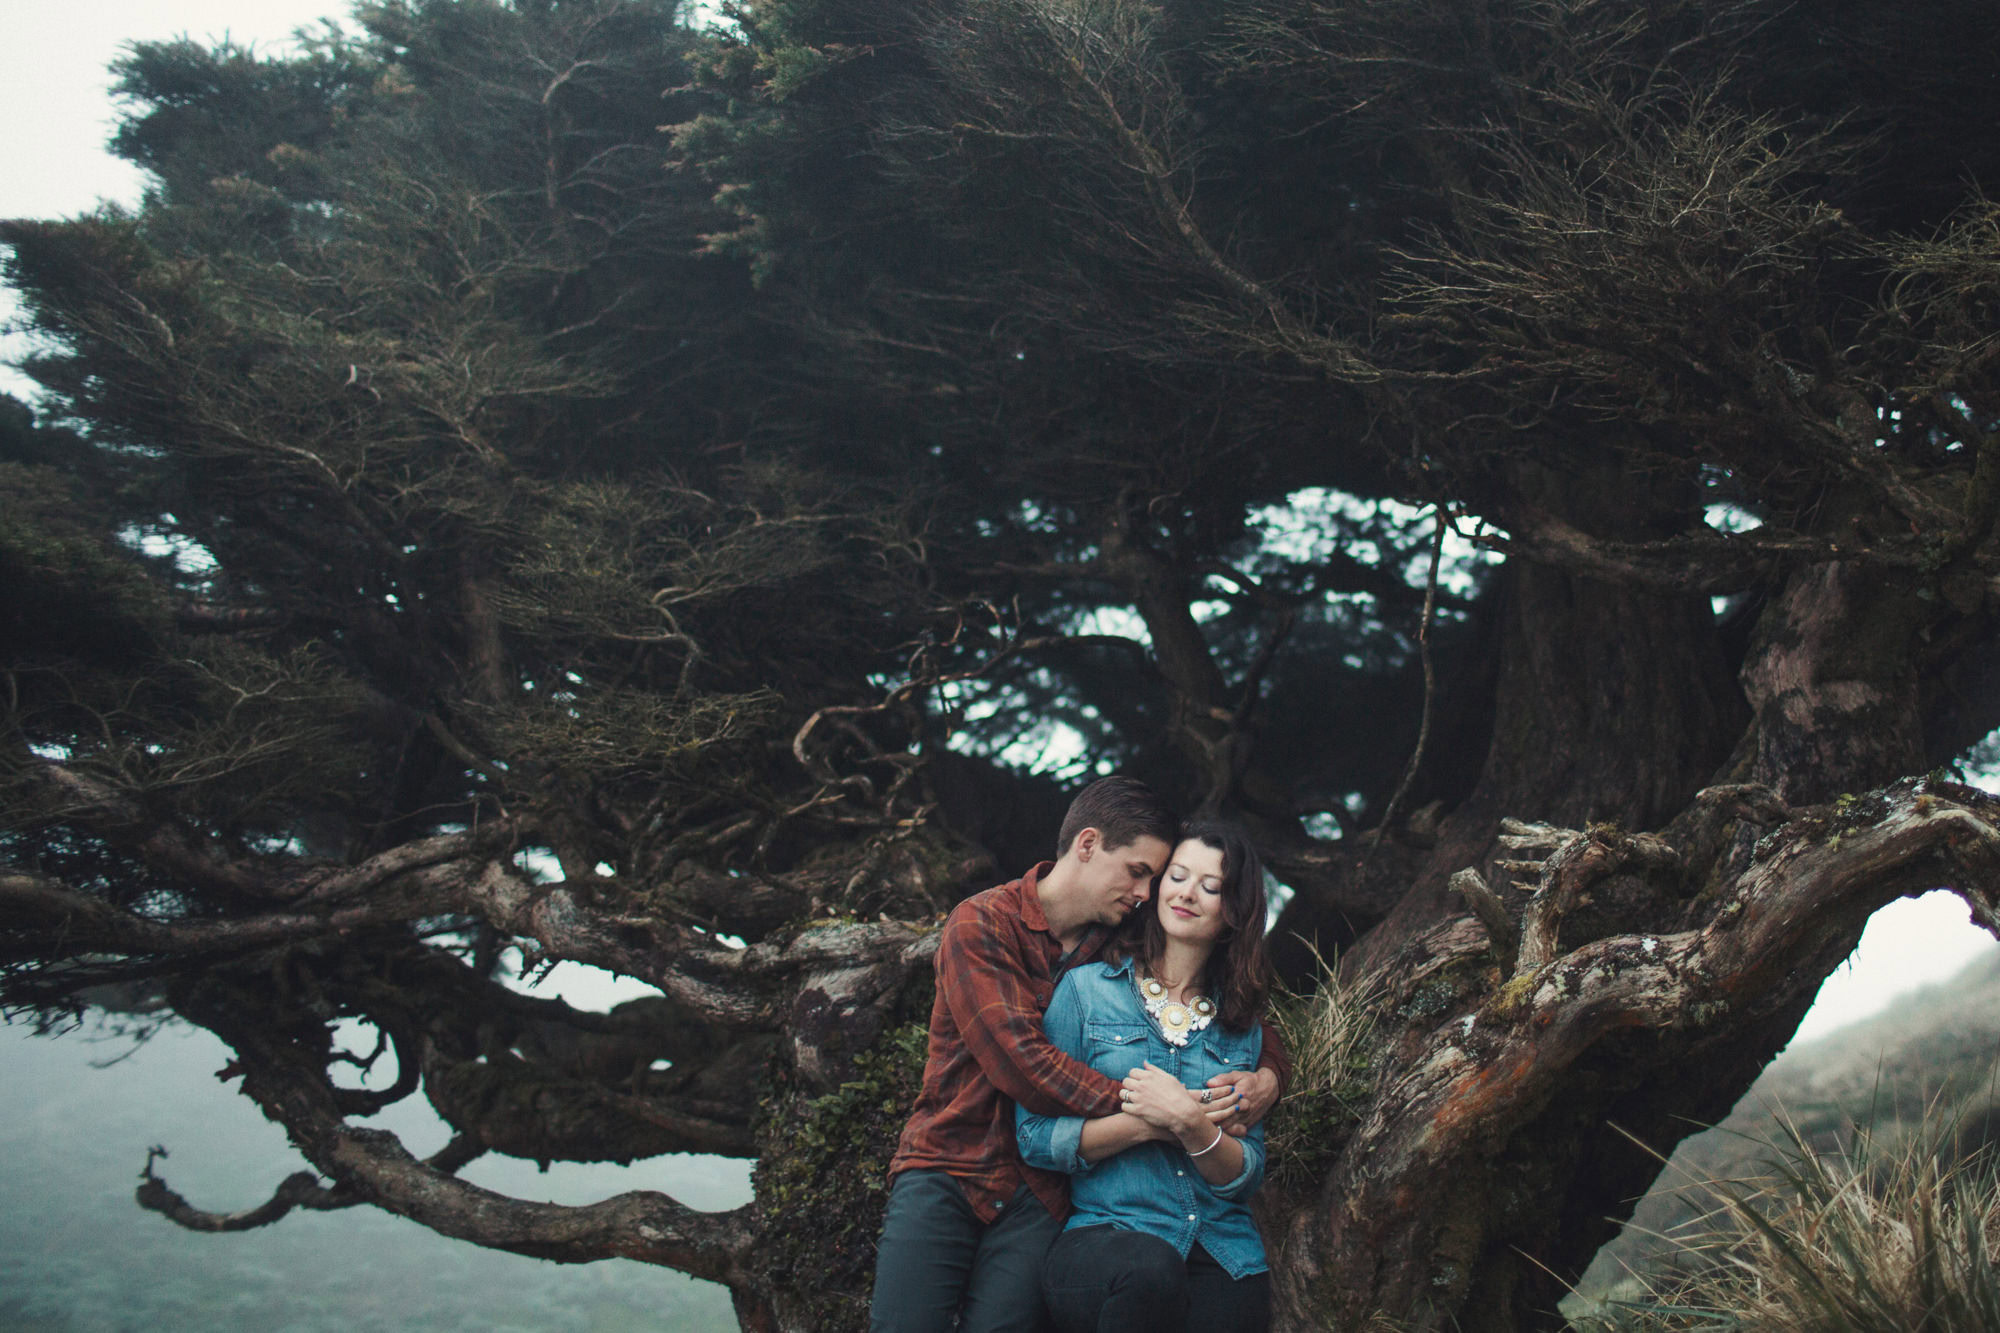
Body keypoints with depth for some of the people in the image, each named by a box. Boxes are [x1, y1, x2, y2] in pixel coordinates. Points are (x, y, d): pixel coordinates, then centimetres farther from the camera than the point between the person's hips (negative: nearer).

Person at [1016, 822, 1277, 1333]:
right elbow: (1035, 1135, -1)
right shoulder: (1087, 989, 7)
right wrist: (1146, 1124, -11)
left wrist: (1190, 1124, -12)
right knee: (1150, 1269, -36)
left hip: (1225, 1258, 2)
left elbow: (1246, 1176, 7)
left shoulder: (1241, 1023, 15)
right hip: (1103, 1231, -2)